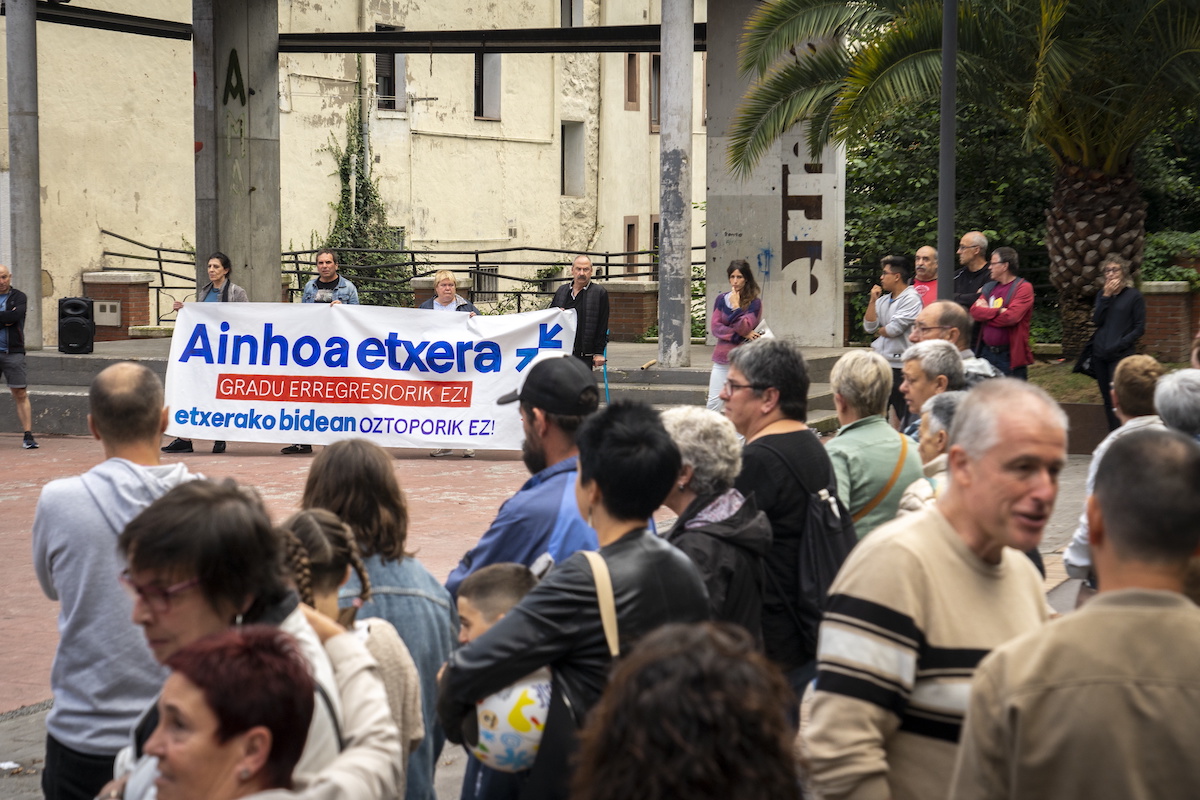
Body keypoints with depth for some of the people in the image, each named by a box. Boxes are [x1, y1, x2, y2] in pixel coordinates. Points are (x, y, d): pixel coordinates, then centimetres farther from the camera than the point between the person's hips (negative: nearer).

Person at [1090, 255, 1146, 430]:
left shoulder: (1134, 296, -1)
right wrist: (1106, 296, -6)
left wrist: (1119, 345, -12)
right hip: (1099, 354, 5)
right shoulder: (1102, 295, 13)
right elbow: (1096, 321, 1)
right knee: (1107, 401, 7)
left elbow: (1139, 328, -3)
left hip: (1121, 355, -5)